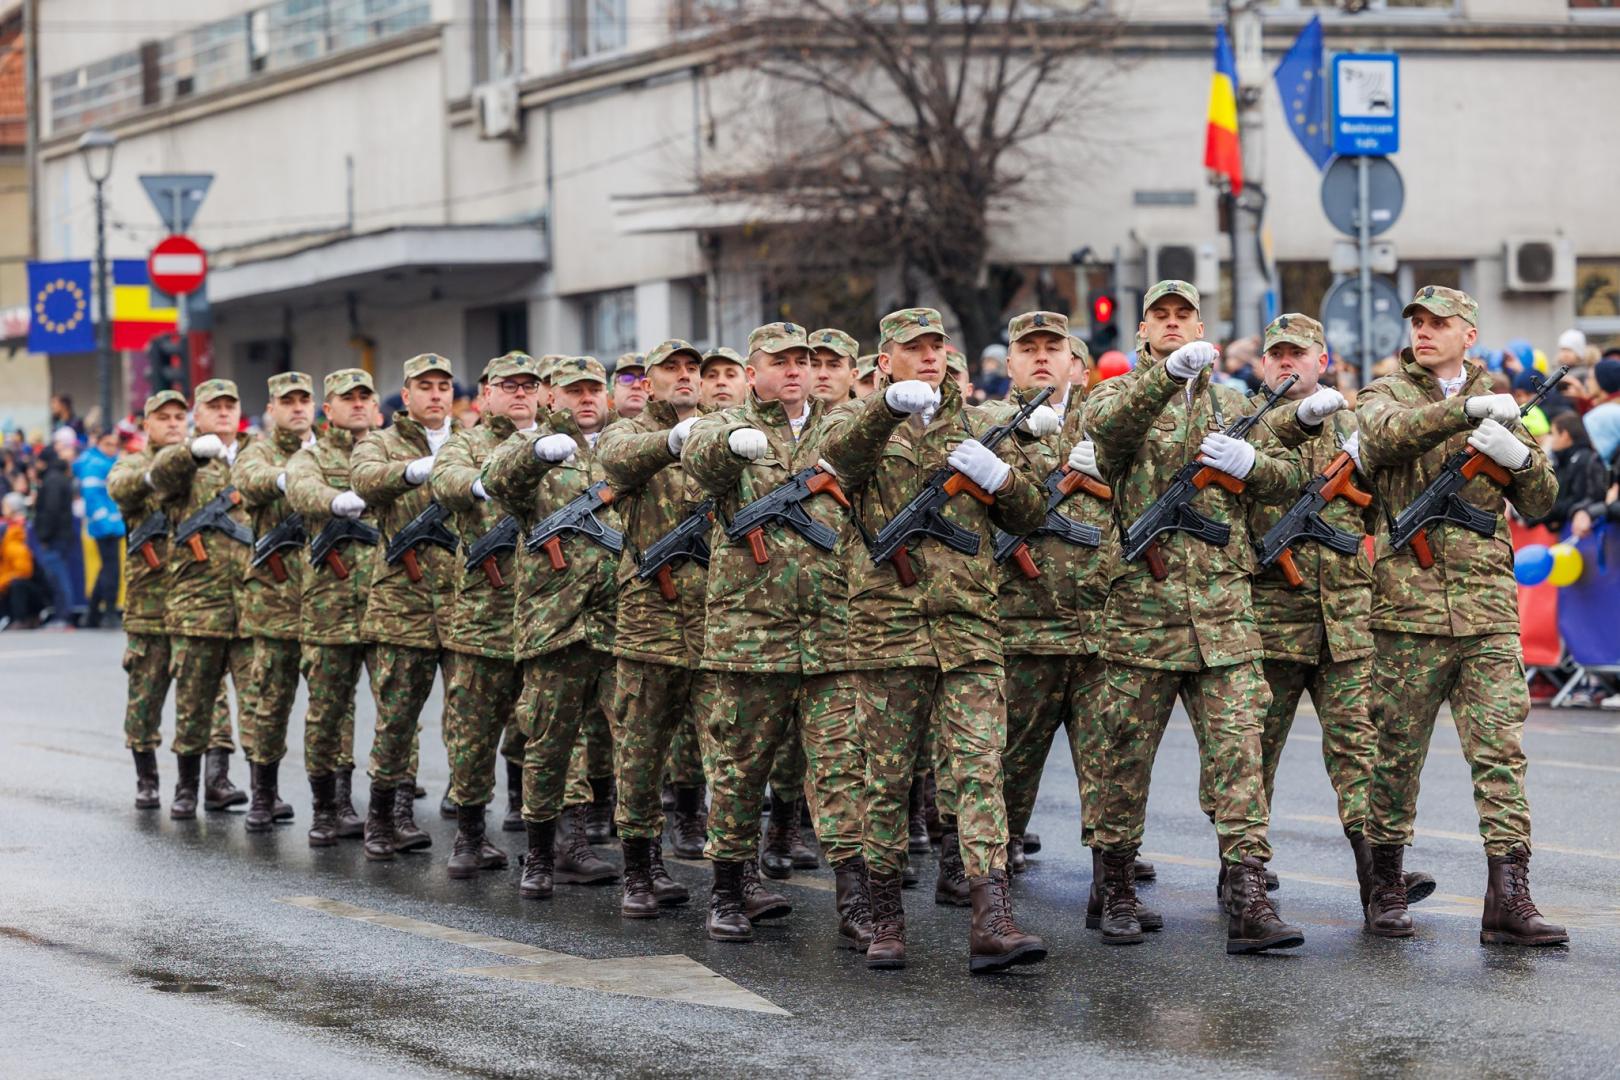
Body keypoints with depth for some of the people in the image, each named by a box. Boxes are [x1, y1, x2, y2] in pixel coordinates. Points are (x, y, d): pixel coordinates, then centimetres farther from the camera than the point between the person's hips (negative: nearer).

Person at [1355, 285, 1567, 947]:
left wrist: (1518, 456, -9)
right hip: (1409, 604, -2)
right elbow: (1384, 434, -18)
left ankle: (1508, 898, -9)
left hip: (1488, 612, 2)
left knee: (1502, 750, -6)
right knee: (1397, 752, 5)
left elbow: (1540, 504, 11)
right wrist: (1467, 408, -29)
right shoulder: (1386, 395, 7)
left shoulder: (1496, 409, 16)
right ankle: (1386, 891, 17)